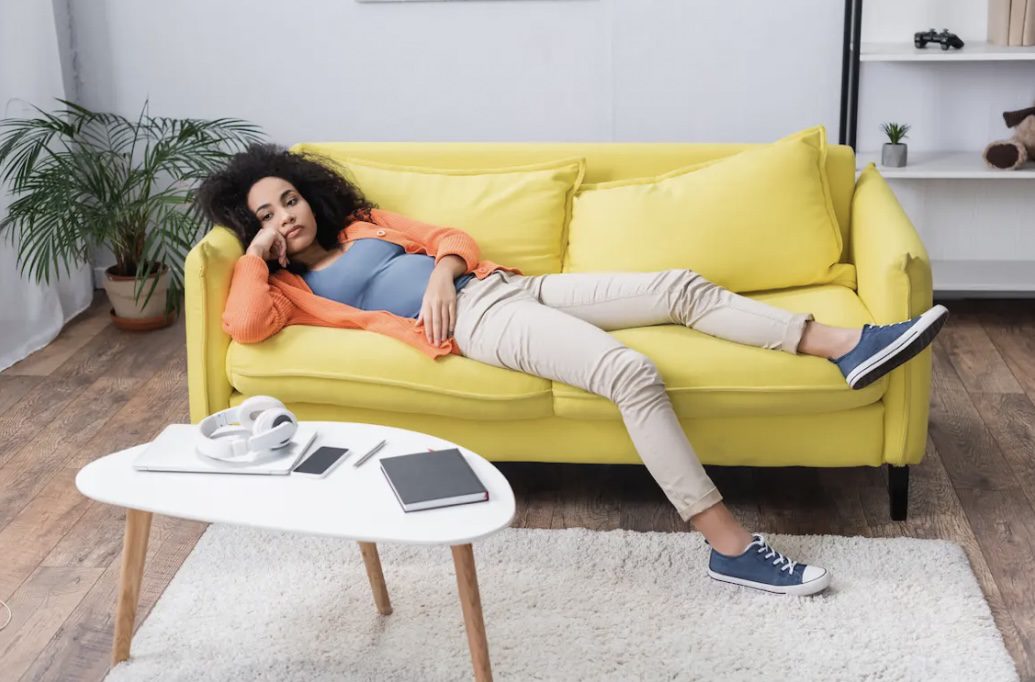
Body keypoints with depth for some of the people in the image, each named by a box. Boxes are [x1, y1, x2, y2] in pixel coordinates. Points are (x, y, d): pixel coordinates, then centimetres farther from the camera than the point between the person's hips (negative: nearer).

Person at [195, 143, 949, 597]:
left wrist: (441, 271, 0)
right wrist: (256, 252, -1)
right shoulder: (290, 288, 9)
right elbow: (242, 325, -13)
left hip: (510, 284, 7)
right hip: (474, 320, -7)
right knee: (633, 374, -30)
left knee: (682, 286, -9)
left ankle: (847, 345, -10)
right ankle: (728, 543, -29)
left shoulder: (363, 224, 24)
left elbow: (449, 236, 21)